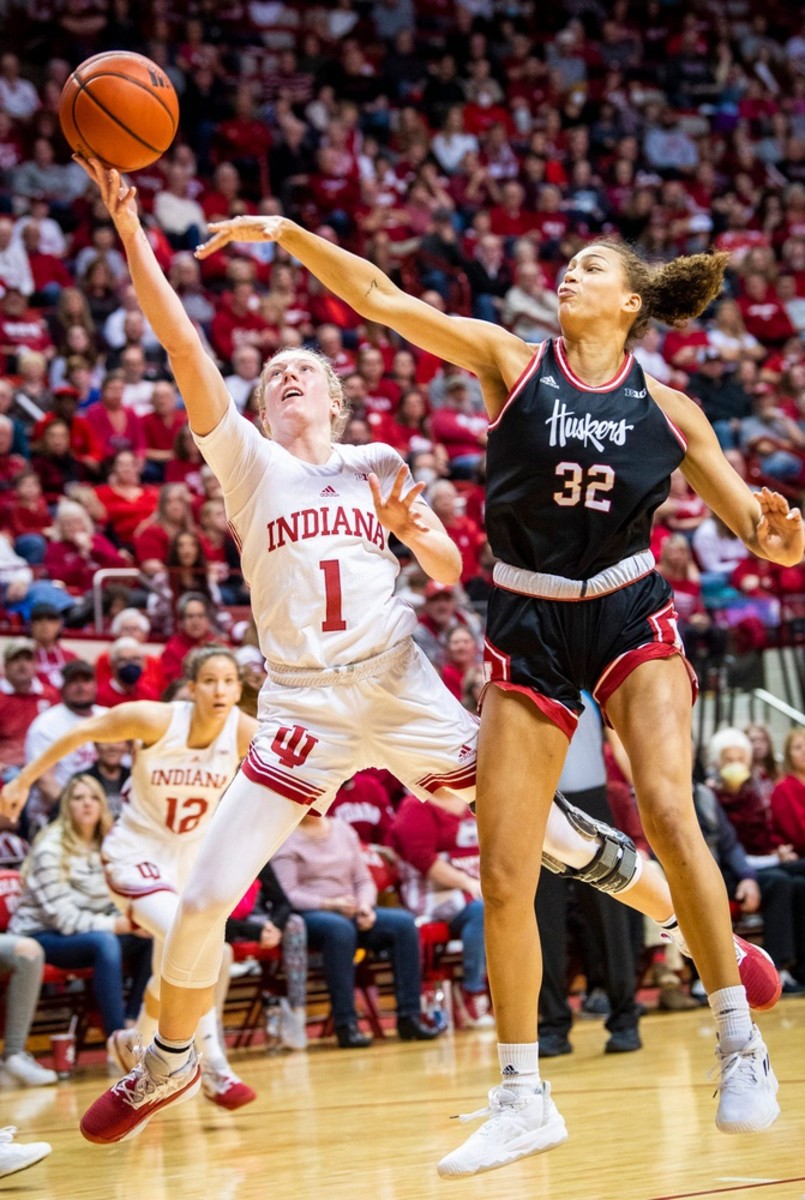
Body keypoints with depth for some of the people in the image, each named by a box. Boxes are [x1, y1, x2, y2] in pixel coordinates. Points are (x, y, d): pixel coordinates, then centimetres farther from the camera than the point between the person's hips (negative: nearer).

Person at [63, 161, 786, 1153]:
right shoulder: (248, 462, 6)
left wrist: (415, 525, -8)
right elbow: (184, 348, -6)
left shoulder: (376, 464, 12)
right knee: (205, 899, -7)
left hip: (401, 690, 1)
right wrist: (130, 234, -16)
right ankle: (166, 1065, 16)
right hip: (304, 706, -1)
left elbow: (450, 572, 14)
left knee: (550, 829, 1)